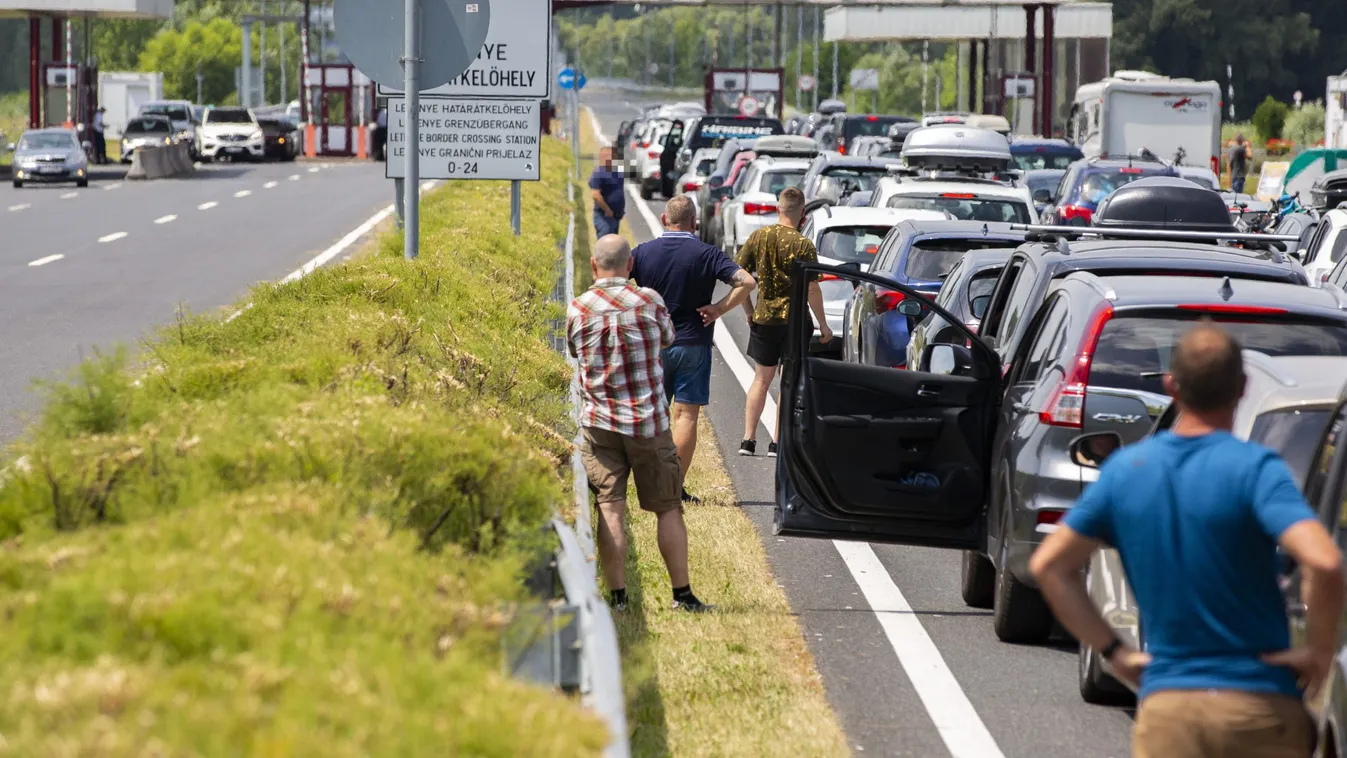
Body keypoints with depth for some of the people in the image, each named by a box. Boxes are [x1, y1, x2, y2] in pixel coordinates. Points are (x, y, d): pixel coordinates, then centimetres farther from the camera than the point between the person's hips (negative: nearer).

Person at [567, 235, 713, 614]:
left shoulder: (578, 309, -3)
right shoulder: (649, 301, -5)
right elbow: (667, 339, 13)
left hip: (600, 423, 0)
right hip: (648, 421, 0)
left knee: (610, 509, 0)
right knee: (668, 508, 9)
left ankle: (617, 596, -4)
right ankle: (683, 594, 13)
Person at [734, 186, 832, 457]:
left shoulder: (759, 236, -1)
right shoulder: (802, 245, -13)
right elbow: (812, 289, -14)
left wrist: (749, 311, 13)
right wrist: (823, 325, -4)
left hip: (763, 318, 4)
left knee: (761, 379, 15)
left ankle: (748, 440, 11)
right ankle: (777, 442, 6)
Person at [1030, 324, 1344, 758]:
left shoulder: (1126, 469, 4)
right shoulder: (1254, 468, -11)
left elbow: (1048, 565, 10)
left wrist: (1113, 652, 11)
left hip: (1165, 706, 3)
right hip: (1260, 706, -2)